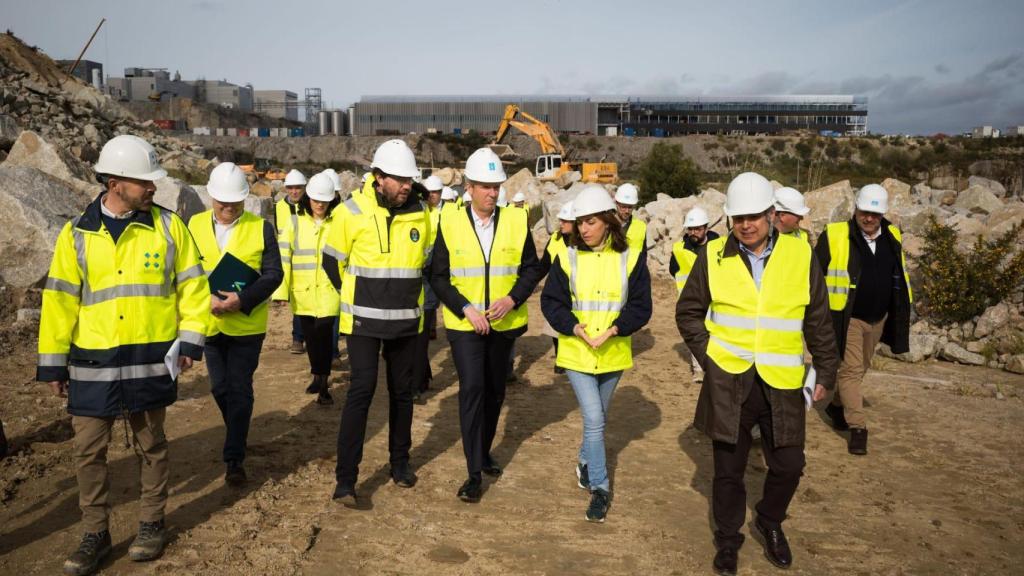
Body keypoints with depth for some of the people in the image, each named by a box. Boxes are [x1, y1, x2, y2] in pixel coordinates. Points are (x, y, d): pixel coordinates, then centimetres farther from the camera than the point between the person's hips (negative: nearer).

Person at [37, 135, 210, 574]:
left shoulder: (168, 225, -2)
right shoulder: (76, 234, 0)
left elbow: (191, 285, 1)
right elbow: (60, 299, 3)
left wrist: (191, 340, -4)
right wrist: (53, 361, 3)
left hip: (152, 358, -1)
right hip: (94, 361, 1)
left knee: (150, 444, 12)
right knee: (88, 450, 6)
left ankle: (152, 524, 29)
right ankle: (95, 534, 23)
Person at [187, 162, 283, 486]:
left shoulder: (261, 228, -4)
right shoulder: (194, 225, 2)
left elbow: (273, 274, -8)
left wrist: (243, 299, -23)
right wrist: (206, 299, -17)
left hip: (246, 324, -3)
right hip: (209, 323, 3)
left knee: (239, 391, 0)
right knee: (220, 388, 14)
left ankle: (234, 458, 10)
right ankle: (237, 435, 41)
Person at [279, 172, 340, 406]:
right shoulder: (295, 222, 2)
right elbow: (283, 257, -1)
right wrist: (282, 290, -6)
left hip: (328, 290, -2)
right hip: (302, 291, 2)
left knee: (323, 333, -10)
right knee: (310, 336, 13)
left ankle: (324, 383, 0)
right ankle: (319, 376, 31)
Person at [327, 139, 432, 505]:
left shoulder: (420, 213, 0)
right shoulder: (352, 212, -10)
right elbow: (335, 262, 3)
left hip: (406, 321, 4)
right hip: (364, 320, -3)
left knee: (402, 391, 12)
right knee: (362, 390, -8)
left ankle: (400, 461, 29)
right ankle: (345, 478, -1)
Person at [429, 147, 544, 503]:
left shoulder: (517, 221, -2)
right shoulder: (450, 223, -6)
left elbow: (532, 269, 2)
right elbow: (439, 277, -4)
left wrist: (512, 299, -15)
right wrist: (466, 308, -16)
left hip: (504, 323, 3)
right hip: (464, 324, -2)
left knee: (495, 392, 15)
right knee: (472, 389, -12)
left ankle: (484, 451, 37)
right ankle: (474, 473, -4)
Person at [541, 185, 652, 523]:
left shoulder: (630, 258, -5)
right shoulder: (568, 257, -5)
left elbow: (641, 306, -4)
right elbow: (551, 301, -2)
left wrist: (614, 329, -19)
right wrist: (573, 326, -18)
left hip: (613, 354, 2)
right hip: (577, 353, -1)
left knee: (597, 418, 19)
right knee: (594, 421, -7)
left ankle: (585, 462, 45)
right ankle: (599, 488, 6)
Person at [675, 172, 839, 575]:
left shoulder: (800, 255, -2)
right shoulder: (713, 256, -4)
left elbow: (818, 321, 6)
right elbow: (688, 313, 6)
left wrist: (826, 371, 9)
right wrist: (708, 354, -4)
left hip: (781, 383, 1)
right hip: (728, 380, -1)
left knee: (788, 466, 10)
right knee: (728, 469, 10)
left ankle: (770, 524, 39)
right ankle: (728, 538, 32)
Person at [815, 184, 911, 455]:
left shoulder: (892, 238, 4)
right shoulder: (834, 236, -12)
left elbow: (899, 279, 16)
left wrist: (900, 317, 16)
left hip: (878, 319, 6)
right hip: (847, 319, -6)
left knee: (860, 368, 17)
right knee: (851, 370, -7)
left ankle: (837, 406, 38)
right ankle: (858, 428, -1)